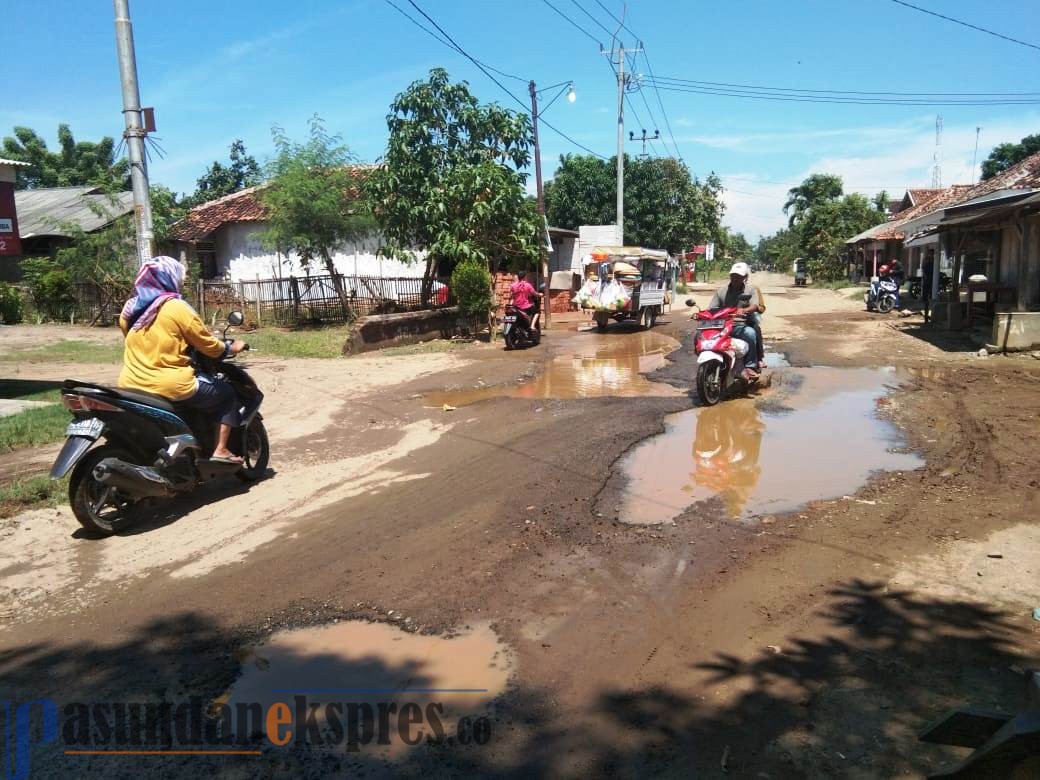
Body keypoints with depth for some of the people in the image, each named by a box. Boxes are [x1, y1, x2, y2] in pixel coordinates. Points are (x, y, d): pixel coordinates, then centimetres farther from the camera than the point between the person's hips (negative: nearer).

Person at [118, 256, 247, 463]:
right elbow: (208, 345, -5)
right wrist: (231, 348, 14)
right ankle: (220, 450, 4)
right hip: (171, 387, -7)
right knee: (227, 394, 11)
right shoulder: (177, 308, -11)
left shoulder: (129, 308, 8)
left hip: (131, 386, 7)